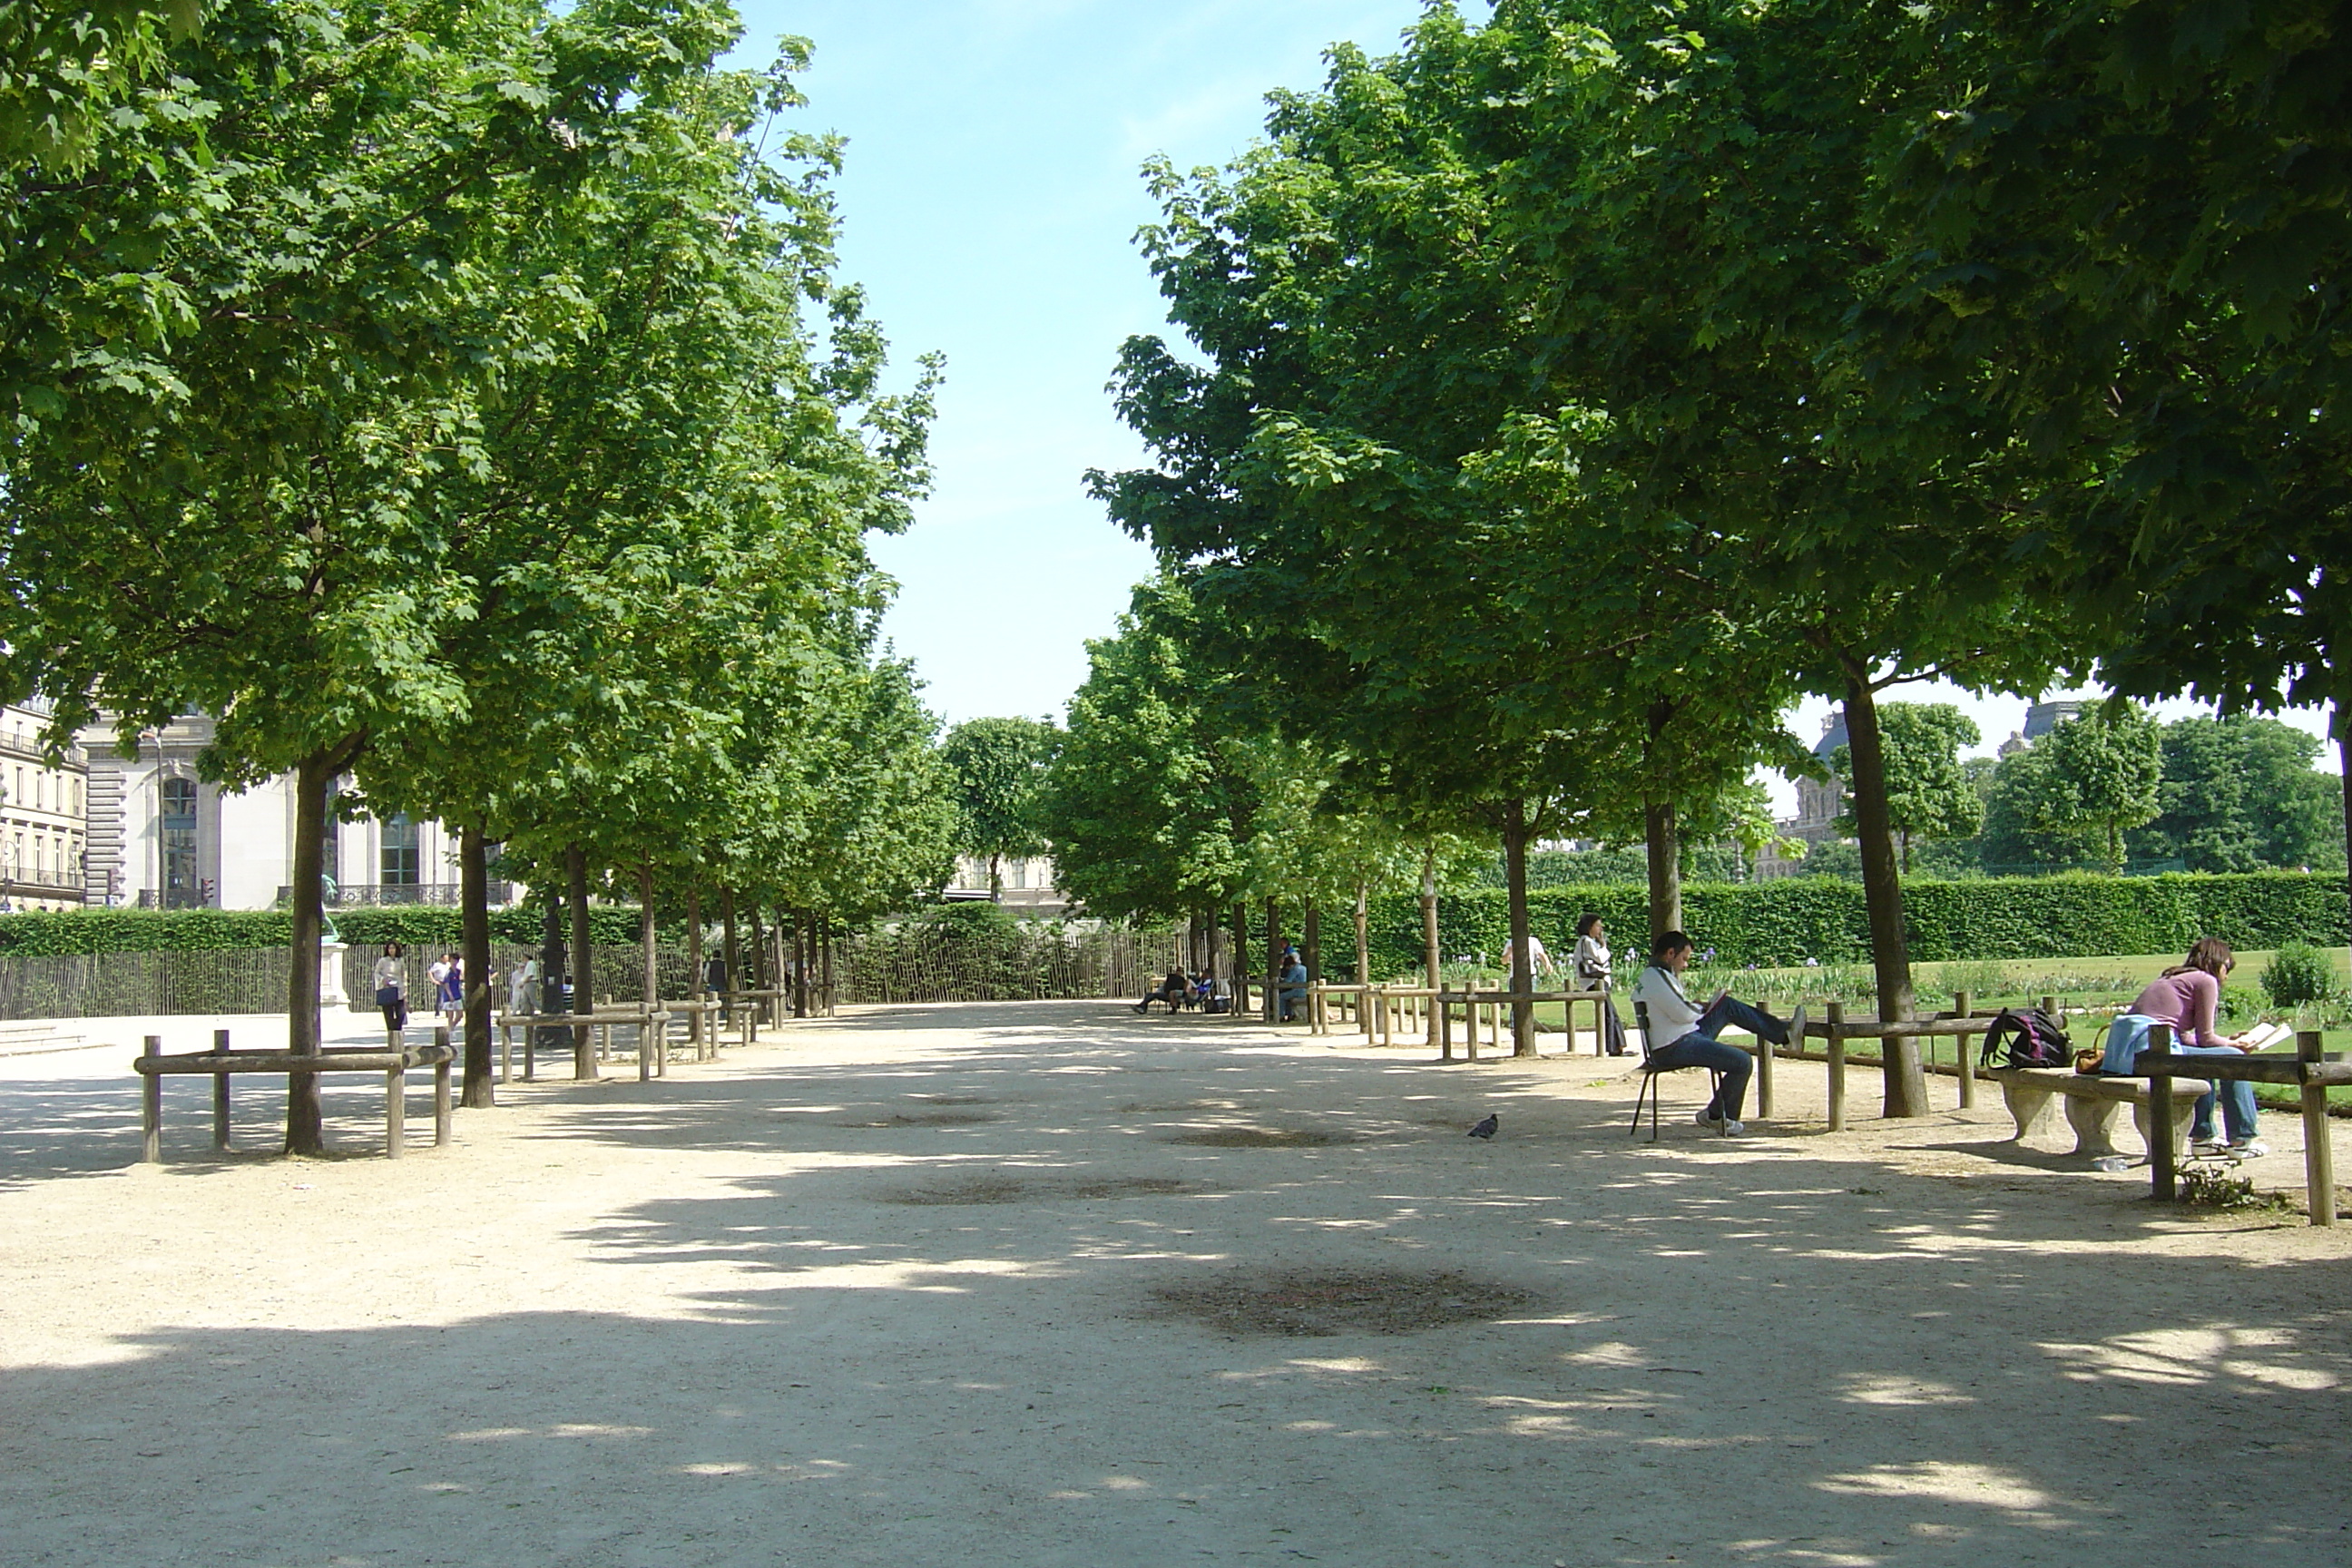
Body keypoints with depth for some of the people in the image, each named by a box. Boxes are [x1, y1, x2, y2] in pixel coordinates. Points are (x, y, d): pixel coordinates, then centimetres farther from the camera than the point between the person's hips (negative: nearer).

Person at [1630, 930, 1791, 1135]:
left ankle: (1783, 1033, 17)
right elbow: (1683, 1014, -21)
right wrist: (1705, 1009, -1)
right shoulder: (1655, 977, -18)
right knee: (1742, 1062, -14)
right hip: (1674, 1048, -11)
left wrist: (1701, 1007, 2)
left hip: (1688, 1036, 11)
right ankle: (1715, 1116, 1)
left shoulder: (1659, 975, 17)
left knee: (1728, 1005, 14)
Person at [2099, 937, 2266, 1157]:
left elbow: (2186, 1037, 28)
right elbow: (2205, 1038, 3)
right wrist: (2233, 1045, 21)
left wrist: (2227, 1041, 33)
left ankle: (2202, 1136, 31)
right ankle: (2242, 1140, 8)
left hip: (2128, 1050, 9)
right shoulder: (2206, 980, 3)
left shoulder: (2172, 979, 27)